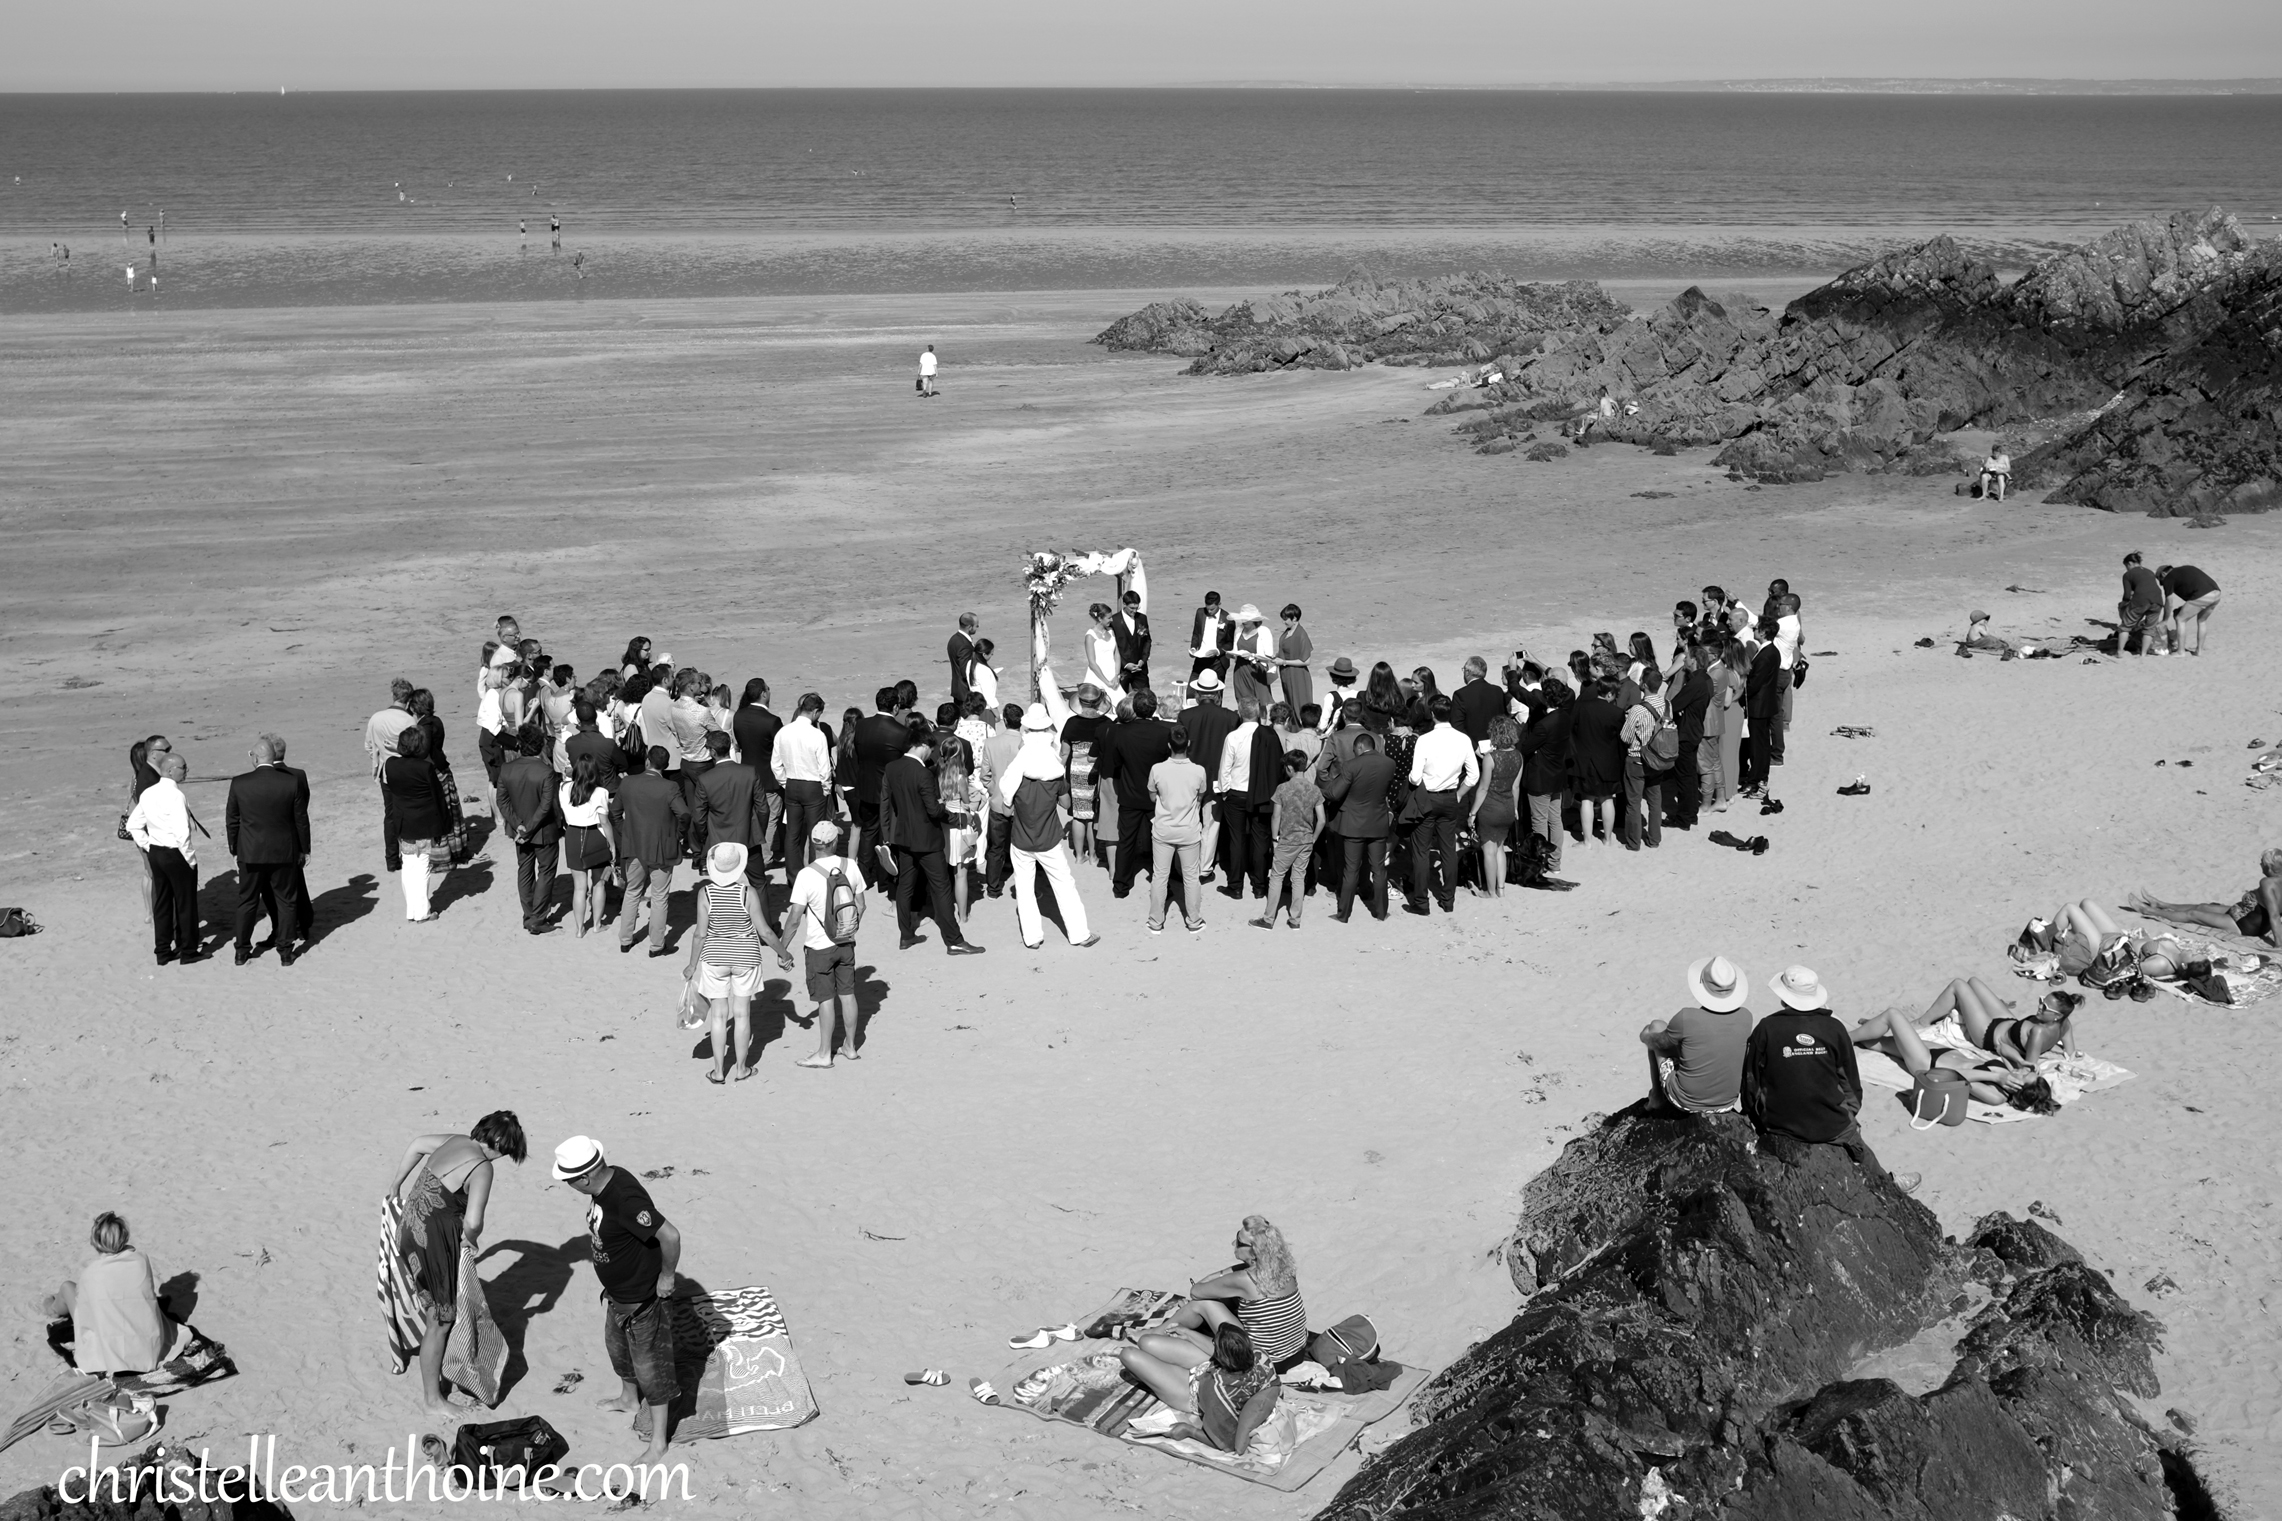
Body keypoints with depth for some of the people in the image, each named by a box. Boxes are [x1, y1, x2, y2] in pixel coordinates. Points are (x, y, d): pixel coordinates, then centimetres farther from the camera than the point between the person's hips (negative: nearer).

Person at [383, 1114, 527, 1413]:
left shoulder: (456, 1142, 4)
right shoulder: (482, 1168, -21)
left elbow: (416, 1145, 23)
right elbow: (473, 1222, -30)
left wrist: (397, 1184, 33)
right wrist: (472, 1241, -8)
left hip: (410, 1228, 9)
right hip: (432, 1243, -9)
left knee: (437, 1313, 26)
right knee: (439, 1321, 5)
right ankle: (431, 1399, 17)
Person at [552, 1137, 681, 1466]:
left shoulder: (625, 1199, -37)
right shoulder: (607, 1179, -8)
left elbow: (670, 1236, -38)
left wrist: (666, 1276, -23)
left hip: (642, 1298, -10)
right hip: (617, 1293, 10)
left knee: (650, 1367, 7)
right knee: (617, 1346, 31)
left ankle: (658, 1442, 22)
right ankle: (629, 1400, 57)